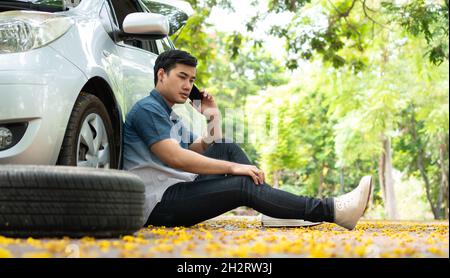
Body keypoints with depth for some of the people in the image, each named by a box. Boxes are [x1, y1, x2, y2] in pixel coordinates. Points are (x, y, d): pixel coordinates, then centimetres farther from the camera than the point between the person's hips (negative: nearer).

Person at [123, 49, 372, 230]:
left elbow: (207, 153, 23)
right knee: (243, 185, -22)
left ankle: (273, 207, -9)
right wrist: (232, 167, -22)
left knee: (228, 149, 3)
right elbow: (174, 157, -22)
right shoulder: (147, 109, -8)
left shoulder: (171, 117, 23)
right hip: (159, 202, -9)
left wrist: (213, 118, 13)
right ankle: (332, 210, -25)